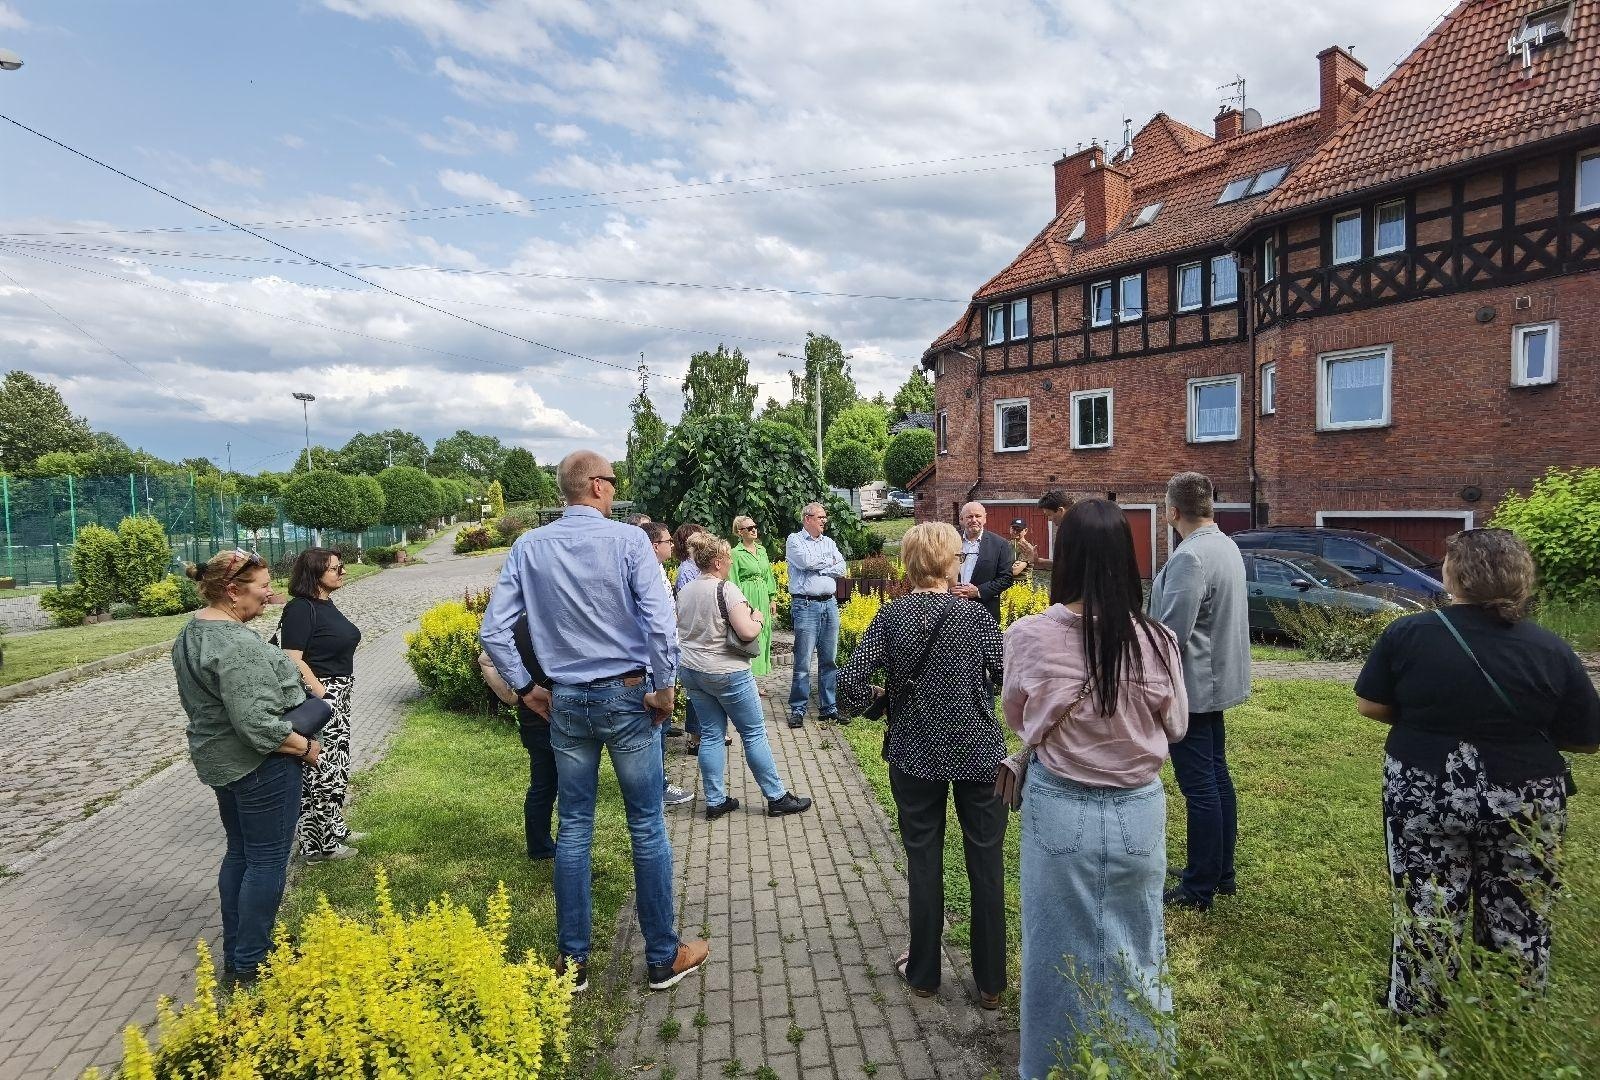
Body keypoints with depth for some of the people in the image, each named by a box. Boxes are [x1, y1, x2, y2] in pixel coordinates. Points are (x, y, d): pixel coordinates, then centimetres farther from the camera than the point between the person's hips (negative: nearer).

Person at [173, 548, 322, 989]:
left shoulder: (192, 631, 6)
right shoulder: (237, 644, -26)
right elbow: (256, 722, -29)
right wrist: (305, 746, -15)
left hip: (217, 760, 10)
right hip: (259, 763, -10)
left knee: (239, 851, 20)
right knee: (266, 859, 2)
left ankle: (234, 953, 32)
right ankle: (250, 965, 13)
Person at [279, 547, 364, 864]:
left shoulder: (325, 604, 10)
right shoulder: (300, 608, -17)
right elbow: (292, 660, -22)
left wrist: (340, 696, 16)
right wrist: (322, 696, -22)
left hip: (338, 698, 10)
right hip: (318, 698, -10)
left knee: (335, 765, 19)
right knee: (319, 770, -1)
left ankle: (334, 828, 33)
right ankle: (318, 844, 11)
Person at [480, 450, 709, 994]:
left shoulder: (528, 547, 0)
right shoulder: (627, 539, -13)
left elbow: (494, 630, -1)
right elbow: (661, 620, -22)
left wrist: (526, 689, 9)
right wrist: (664, 687, -10)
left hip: (565, 702, 4)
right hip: (626, 697, -3)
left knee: (573, 830, 14)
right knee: (647, 827, 9)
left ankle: (573, 962, 26)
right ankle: (663, 956, 22)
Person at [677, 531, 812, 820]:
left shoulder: (685, 592, 6)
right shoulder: (726, 589, -18)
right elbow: (747, 631, -24)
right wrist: (758, 619, -5)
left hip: (691, 672, 7)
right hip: (726, 674, -7)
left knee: (711, 734, 14)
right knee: (754, 734, 4)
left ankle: (715, 802, 18)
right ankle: (777, 798, 13)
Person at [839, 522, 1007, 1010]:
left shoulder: (891, 616, -8)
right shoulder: (975, 616, -11)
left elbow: (851, 680, -15)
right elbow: (1009, 679, -9)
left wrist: (868, 698, 6)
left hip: (915, 755, 1)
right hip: (979, 753, -1)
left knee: (924, 861, 15)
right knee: (986, 863, 13)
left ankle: (923, 972, 29)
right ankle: (990, 981, 25)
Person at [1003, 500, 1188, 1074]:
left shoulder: (1029, 635, -17)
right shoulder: (1156, 640, -14)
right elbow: (1175, 728, 2)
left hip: (1058, 810, -1)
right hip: (1137, 810, 1)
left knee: (1060, 949, 19)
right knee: (1135, 949, 23)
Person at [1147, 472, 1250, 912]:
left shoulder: (1189, 558, -24)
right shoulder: (1227, 545, 7)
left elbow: (1171, 634, -26)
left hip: (1191, 687, -10)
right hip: (1218, 680, 10)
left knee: (1199, 786, 1)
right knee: (1217, 776, 19)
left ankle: (1199, 888, 14)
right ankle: (1223, 872, 33)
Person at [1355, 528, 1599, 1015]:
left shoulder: (1406, 633, -12)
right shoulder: (1551, 650, -9)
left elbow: (1370, 705, -5)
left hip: (1423, 799, -1)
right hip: (1523, 805, 1)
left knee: (1426, 919, 11)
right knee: (1520, 926, 17)